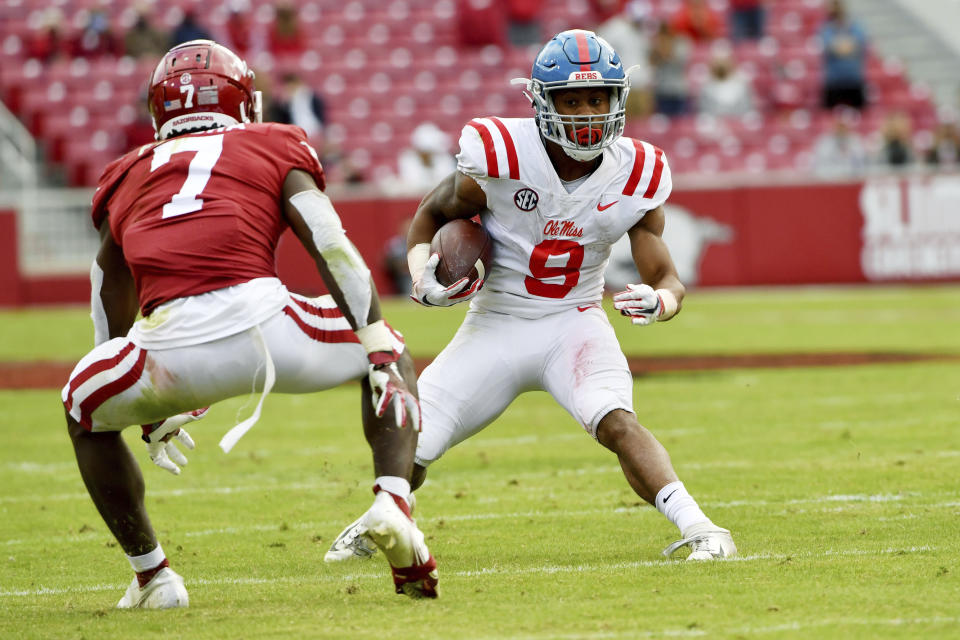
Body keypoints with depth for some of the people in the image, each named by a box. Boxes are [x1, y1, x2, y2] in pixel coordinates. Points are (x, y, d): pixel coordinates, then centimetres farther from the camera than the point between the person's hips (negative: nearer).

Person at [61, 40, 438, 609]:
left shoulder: (129, 177, 29)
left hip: (172, 349, 1)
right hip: (263, 319, -1)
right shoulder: (274, 149, 23)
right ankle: (393, 501, 8)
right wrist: (380, 347, 7)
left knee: (87, 411, 34)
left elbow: (113, 326, 34)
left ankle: (152, 576, 28)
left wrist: (151, 413, 46)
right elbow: (334, 251, 7)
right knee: (391, 360, 29)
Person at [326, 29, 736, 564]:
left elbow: (667, 277, -6)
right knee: (408, 456, 0)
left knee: (615, 422, -31)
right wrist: (424, 273, -18)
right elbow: (433, 213, 1)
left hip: (574, 323, 0)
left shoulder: (634, 176, -11)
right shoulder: (500, 156, -18)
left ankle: (699, 530, -34)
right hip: (495, 327, 0)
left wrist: (659, 301, -30)